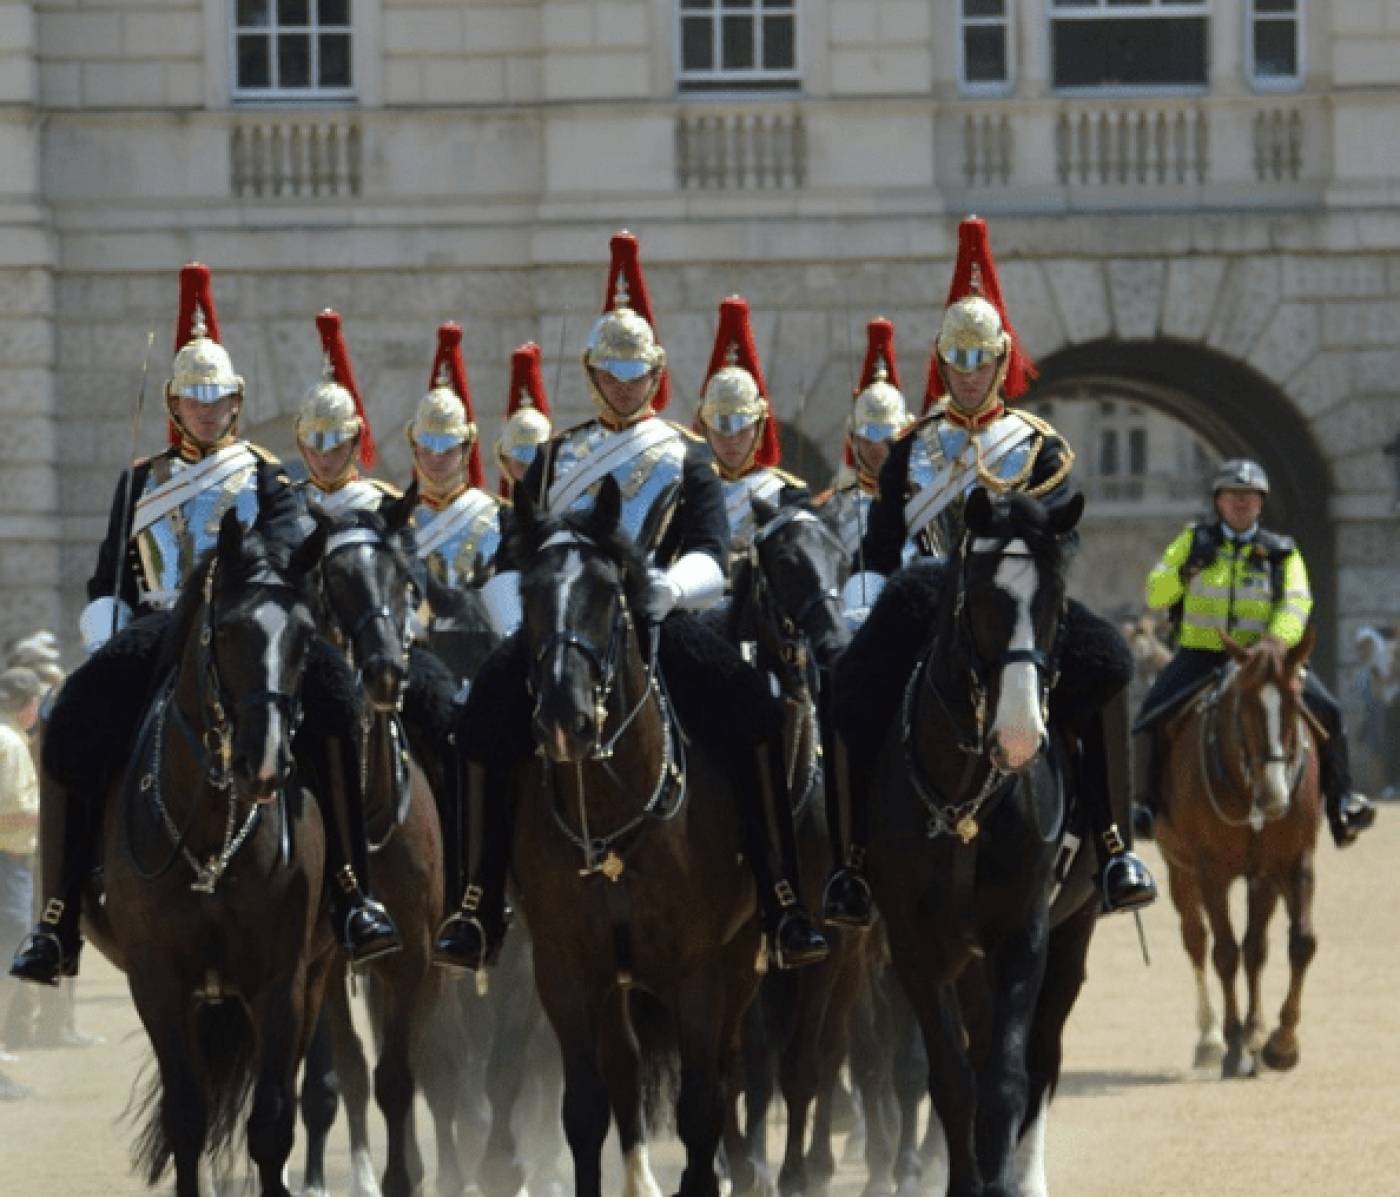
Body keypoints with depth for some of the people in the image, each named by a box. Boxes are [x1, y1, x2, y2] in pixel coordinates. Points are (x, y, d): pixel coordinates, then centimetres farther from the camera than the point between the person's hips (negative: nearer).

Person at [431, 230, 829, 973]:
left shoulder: (687, 459, 16)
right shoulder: (557, 459, 21)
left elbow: (710, 558, 1)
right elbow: (508, 560, 14)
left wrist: (673, 587, -24)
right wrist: (520, 631, -8)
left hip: (661, 626, -1)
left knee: (755, 709, -28)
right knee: (487, 709, -29)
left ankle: (783, 902, -26)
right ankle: (479, 905, -22)